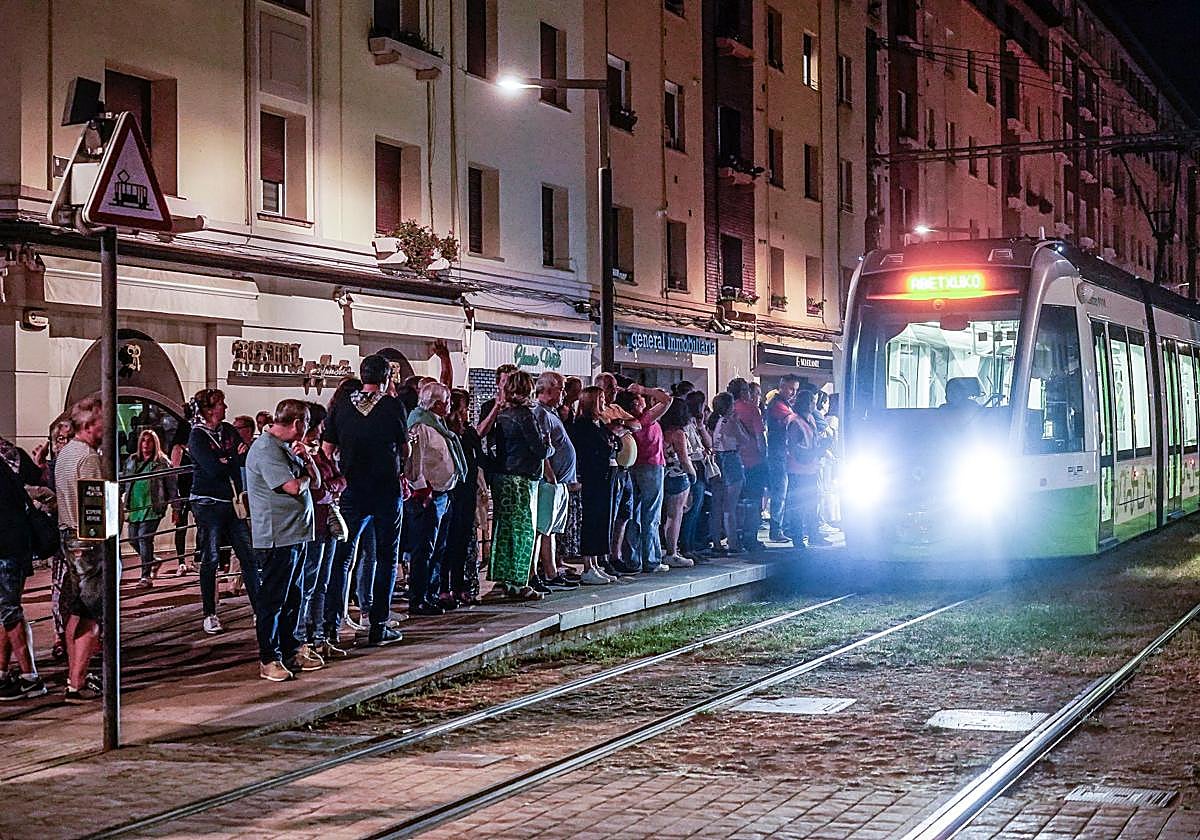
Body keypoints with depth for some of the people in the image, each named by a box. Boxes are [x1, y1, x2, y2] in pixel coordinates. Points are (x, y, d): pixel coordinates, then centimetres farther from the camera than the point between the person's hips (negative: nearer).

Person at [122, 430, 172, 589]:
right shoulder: (131, 461, 15)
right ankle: (152, 563, 33)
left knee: (144, 538, -14)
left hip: (152, 508, -6)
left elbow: (171, 486, 0)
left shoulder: (162, 462, 0)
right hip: (134, 508, 6)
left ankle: (146, 576, -10)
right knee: (133, 539, 7)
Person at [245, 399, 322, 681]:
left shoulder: (287, 447, 18)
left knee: (293, 595, 15)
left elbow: (315, 482, 18)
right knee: (272, 598, -5)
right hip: (277, 538, -10)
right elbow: (292, 487, -22)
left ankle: (293, 650, 23)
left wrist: (307, 460, 0)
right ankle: (269, 658, -1)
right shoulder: (266, 449, -14)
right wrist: (305, 479, -1)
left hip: (296, 533, 10)